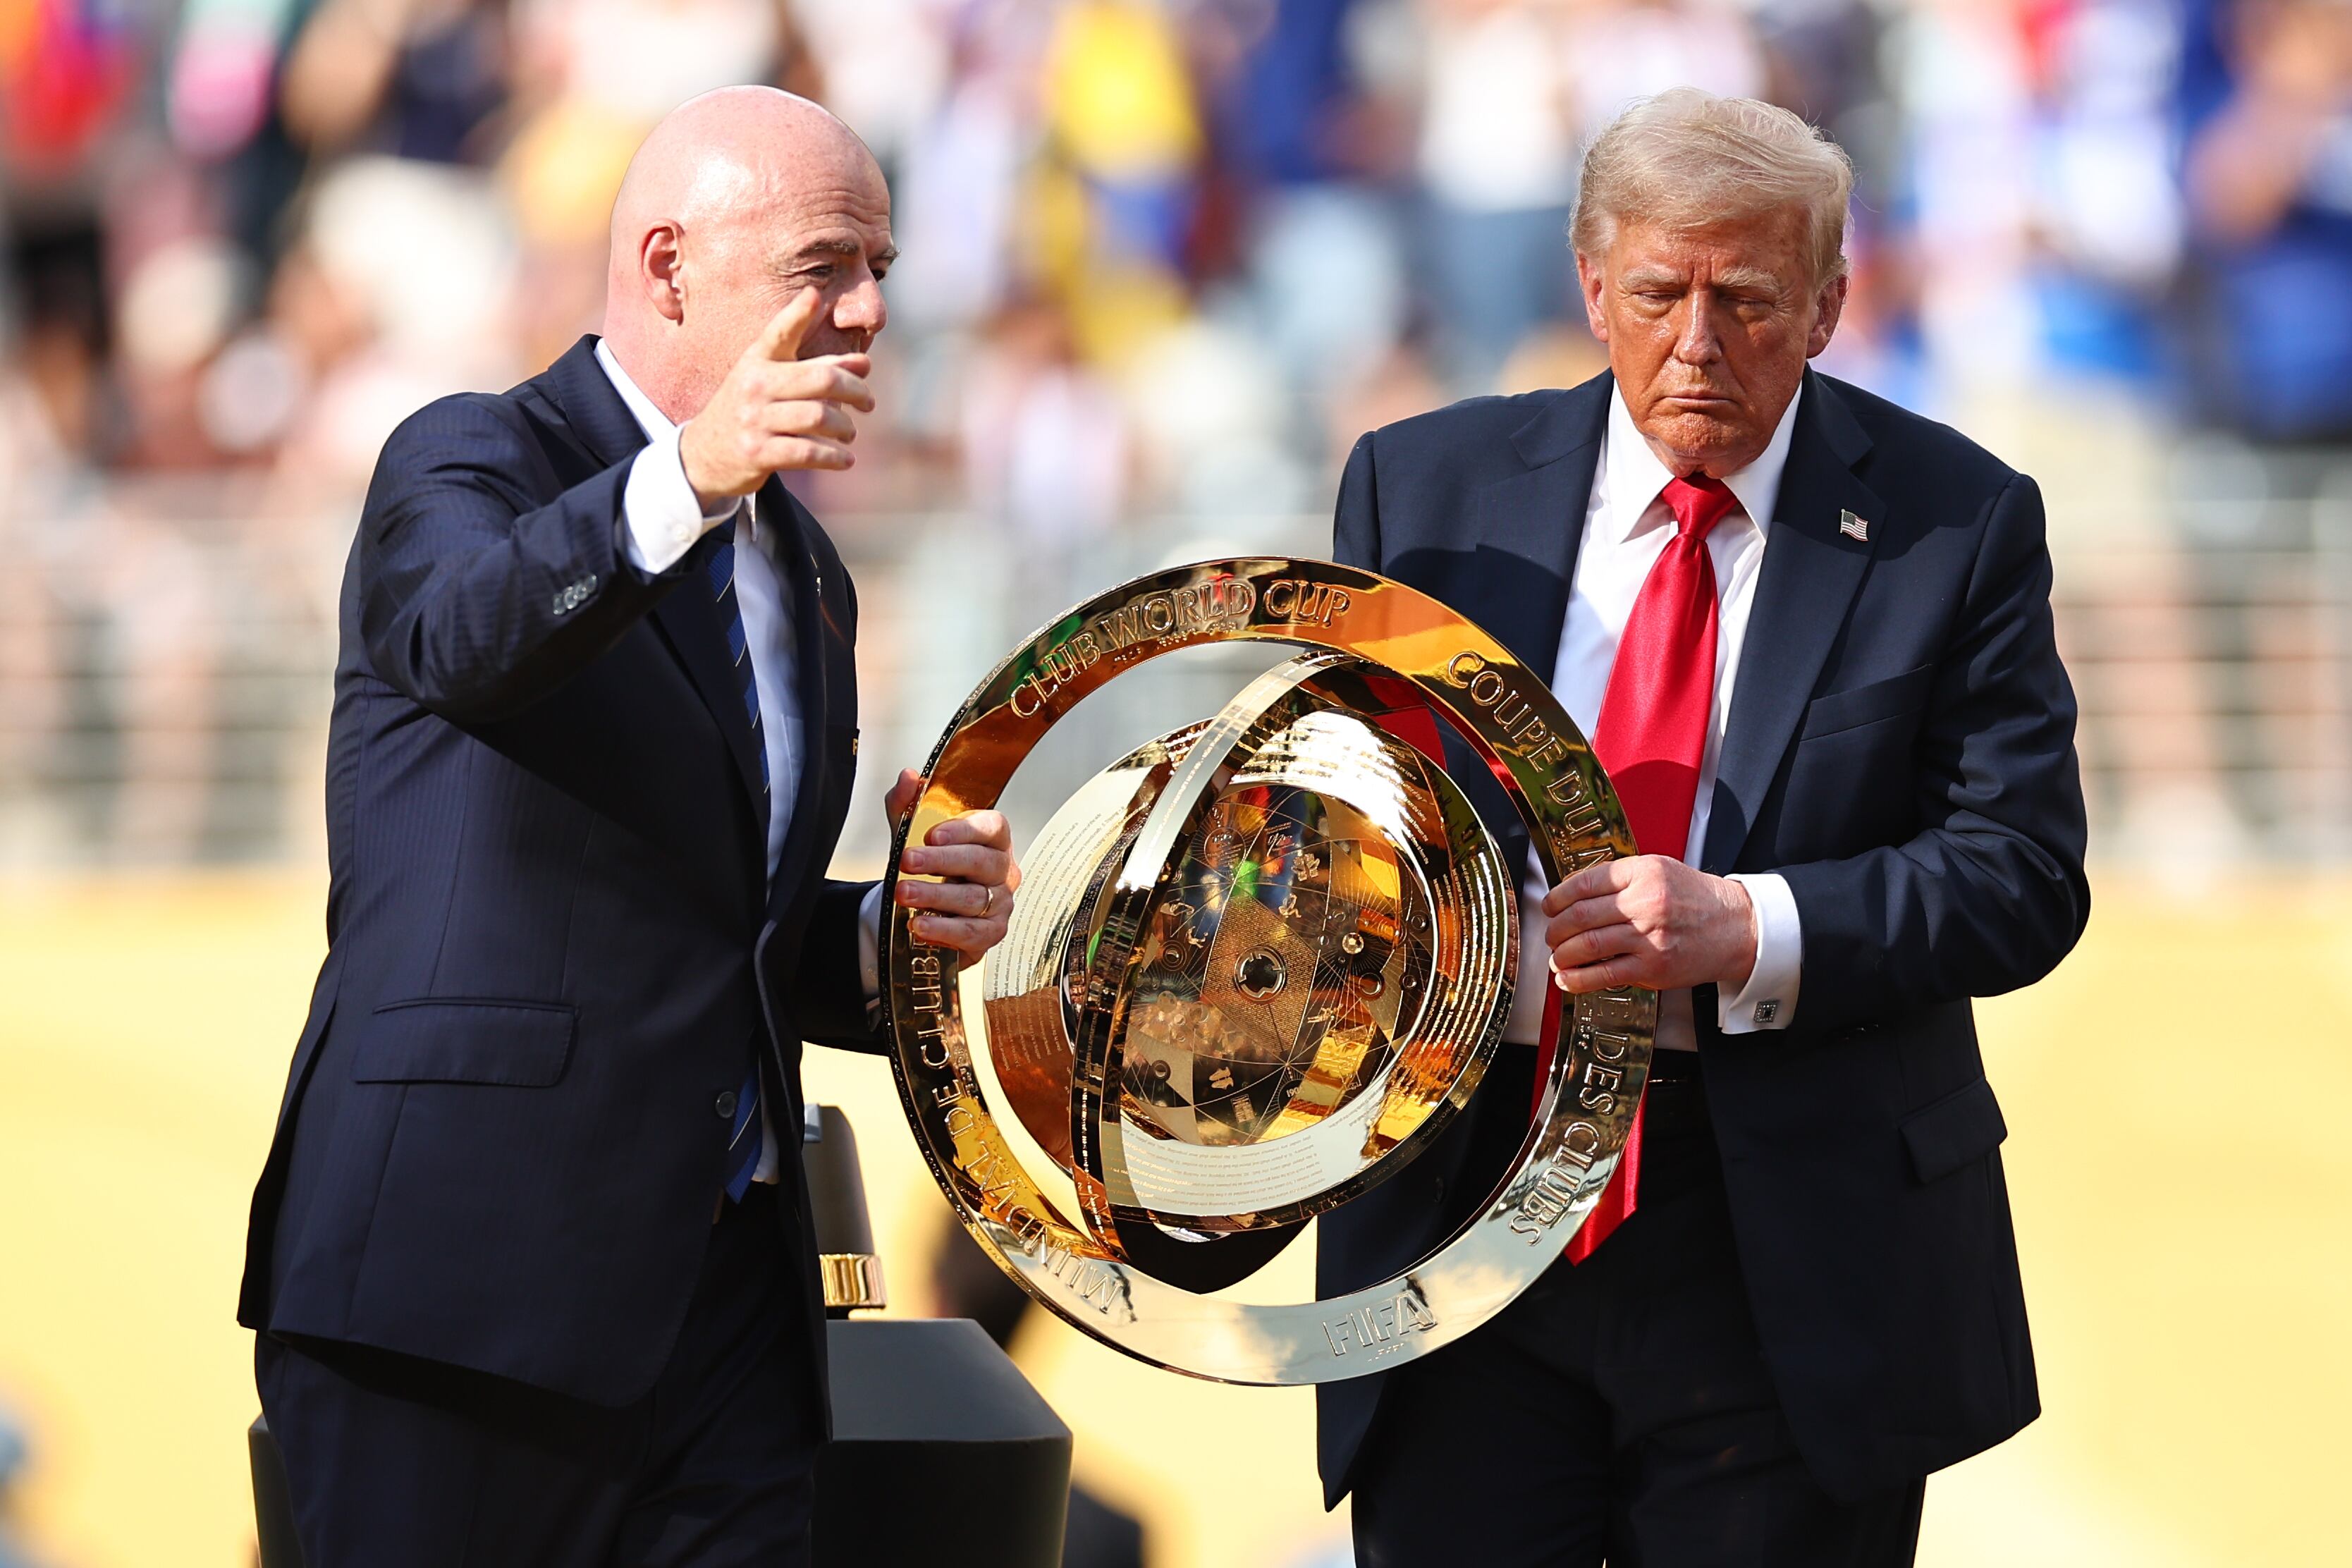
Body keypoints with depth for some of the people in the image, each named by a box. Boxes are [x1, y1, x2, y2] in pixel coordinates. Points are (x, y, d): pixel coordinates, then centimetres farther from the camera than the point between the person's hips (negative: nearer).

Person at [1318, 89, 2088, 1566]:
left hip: (1793, 1261, -2)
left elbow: (2024, 876, -5)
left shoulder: (1956, 524, -1)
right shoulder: (1430, 489, 6)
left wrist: (1749, 932, -19)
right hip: (1469, 1209, 2)